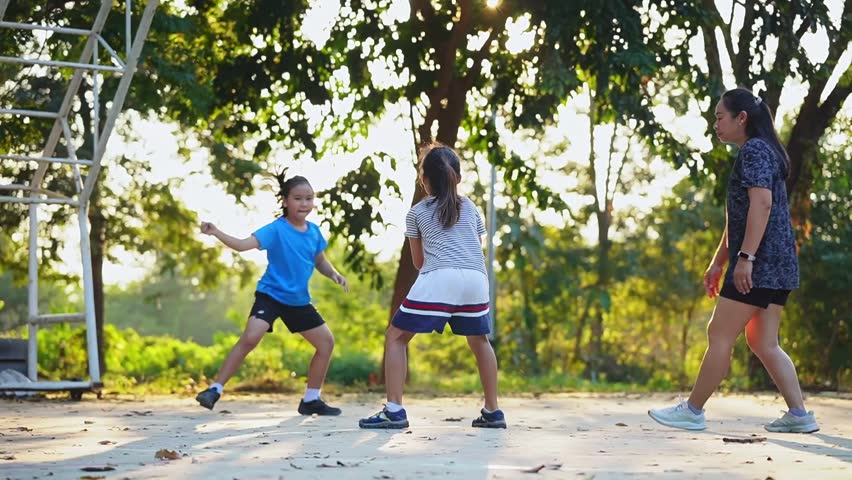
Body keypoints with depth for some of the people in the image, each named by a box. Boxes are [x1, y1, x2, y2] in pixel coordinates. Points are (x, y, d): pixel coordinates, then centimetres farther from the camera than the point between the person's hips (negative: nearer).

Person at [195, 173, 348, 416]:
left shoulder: (314, 231, 1)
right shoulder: (276, 229, -15)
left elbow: (320, 261, 16)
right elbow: (244, 244, -26)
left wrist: (335, 275, -3)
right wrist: (216, 233, -40)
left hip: (299, 300, 6)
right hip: (271, 295, -6)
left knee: (327, 343, 7)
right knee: (250, 338, -26)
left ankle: (311, 400, 21)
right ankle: (215, 389, -16)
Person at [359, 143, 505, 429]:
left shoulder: (417, 212, 18)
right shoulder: (470, 207, 24)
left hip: (438, 279, -3)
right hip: (475, 279, 3)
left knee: (396, 338, 7)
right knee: (479, 341, 25)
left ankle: (394, 411, -4)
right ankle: (492, 412, 23)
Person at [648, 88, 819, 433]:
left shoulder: (754, 150, -9)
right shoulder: (761, 153, 23)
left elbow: (761, 203, -22)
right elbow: (738, 218, 26)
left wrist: (745, 256, -26)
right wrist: (718, 263, 26)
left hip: (759, 263, -10)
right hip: (776, 265, 10)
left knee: (719, 335, -4)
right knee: (763, 343, 9)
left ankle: (692, 411, 1)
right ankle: (799, 414, 5)